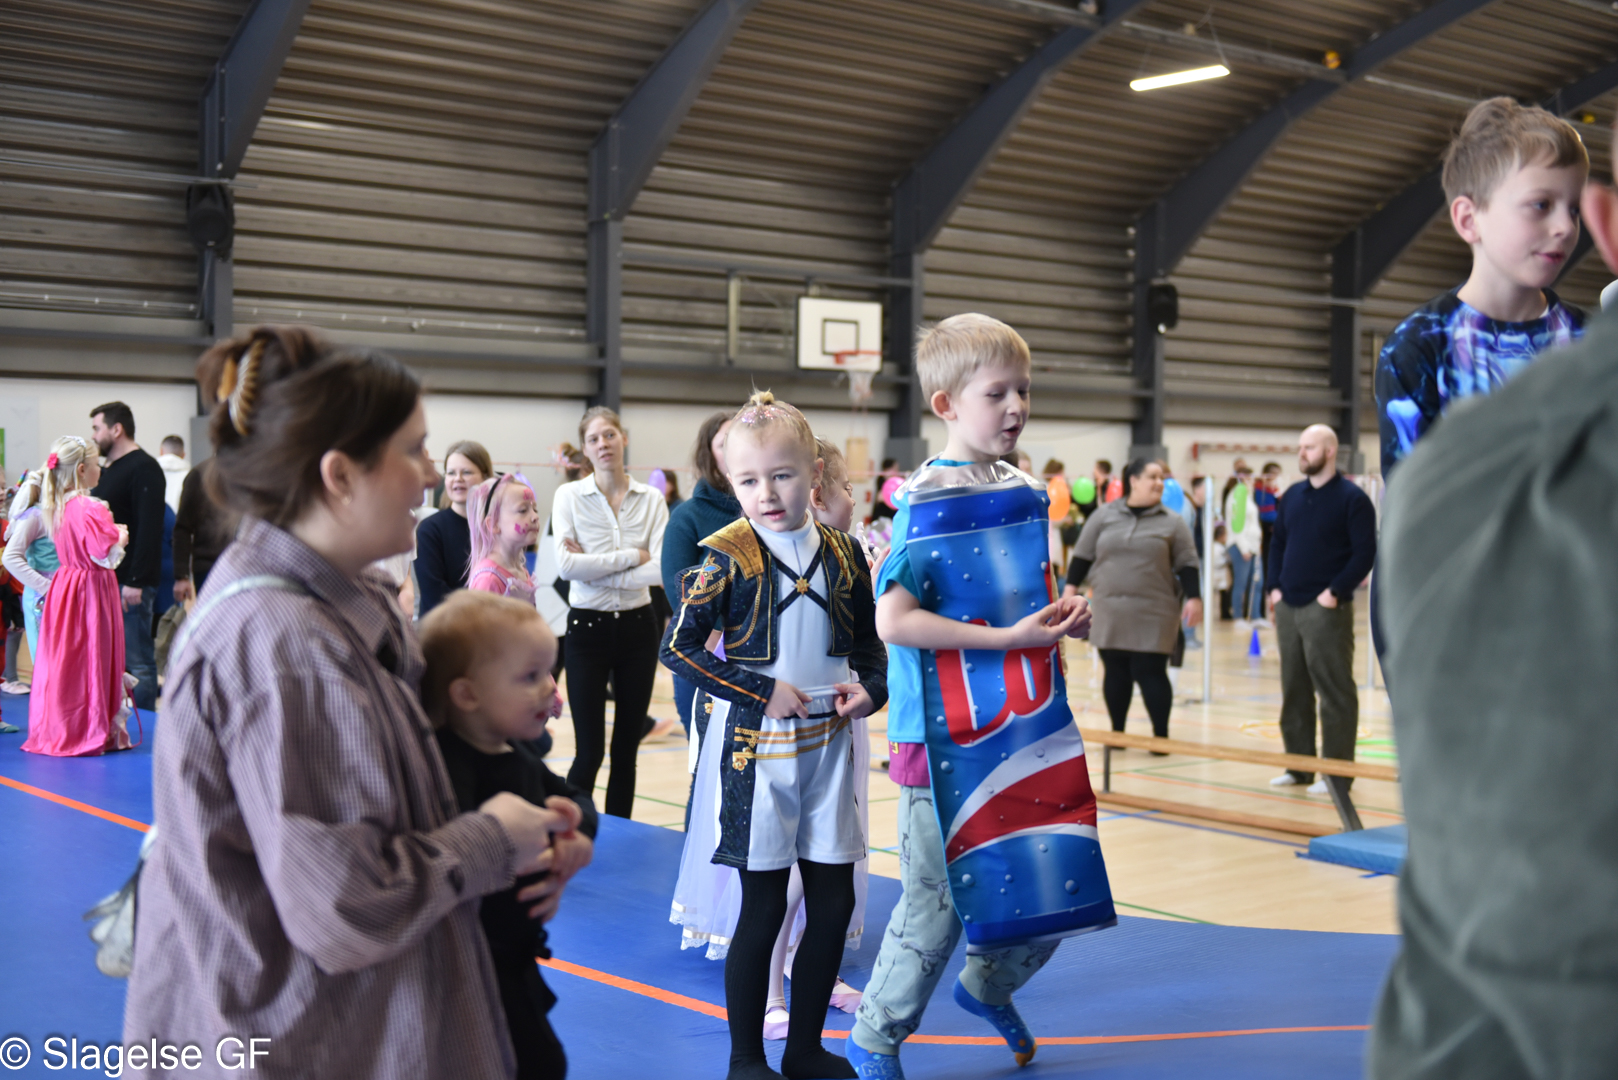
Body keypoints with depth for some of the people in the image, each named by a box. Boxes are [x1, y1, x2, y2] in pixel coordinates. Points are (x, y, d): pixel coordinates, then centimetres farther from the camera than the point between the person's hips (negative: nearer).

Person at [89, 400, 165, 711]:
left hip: (130, 584, -9)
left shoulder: (143, 469, -10)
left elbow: (149, 530, -18)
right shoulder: (106, 469, 18)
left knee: (138, 662, -4)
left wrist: (136, 581, -23)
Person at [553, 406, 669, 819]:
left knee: (626, 750, 10)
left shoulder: (651, 500, 2)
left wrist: (596, 568, -16)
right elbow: (566, 565, -15)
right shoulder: (569, 495, -2)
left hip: (637, 627, 3)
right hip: (588, 627, -2)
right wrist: (632, 556, -13)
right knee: (589, 753, -4)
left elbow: (661, 569, -10)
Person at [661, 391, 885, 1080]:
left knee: (834, 904, 9)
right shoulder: (728, 559, -9)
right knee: (764, 908, 2)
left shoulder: (844, 555, 4)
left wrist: (870, 687, -5)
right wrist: (762, 692, -15)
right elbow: (679, 648, -10)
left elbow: (868, 643, 16)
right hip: (757, 745, -4)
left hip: (828, 742, 5)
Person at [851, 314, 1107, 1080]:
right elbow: (893, 619, -21)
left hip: (1032, 728, 7)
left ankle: (989, 987, 40)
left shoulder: (1025, 493, 8)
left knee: (1054, 884, 12)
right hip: (951, 741, -7)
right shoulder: (927, 500, -14)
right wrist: (1004, 637, -21)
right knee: (939, 900, 3)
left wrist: (1065, 616, 0)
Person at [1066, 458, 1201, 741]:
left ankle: (1161, 736, 8)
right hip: (1110, 612, 2)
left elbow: (1187, 565, 1)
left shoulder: (1172, 522, 1)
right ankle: (1117, 733, 21)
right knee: (1115, 672, 9)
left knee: (1150, 673, -4)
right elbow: (1083, 555, 9)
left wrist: (1193, 598, -8)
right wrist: (1071, 587, 4)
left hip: (1153, 615, -2)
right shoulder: (1104, 516, 5)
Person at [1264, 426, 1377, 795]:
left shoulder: (1352, 498, -6)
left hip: (1327, 609, -6)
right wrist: (1275, 587, 6)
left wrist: (1335, 591, -16)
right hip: (1288, 607, 7)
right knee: (1294, 689, 11)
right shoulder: (1292, 496, 13)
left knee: (1334, 691, -2)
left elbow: (1365, 553, -10)